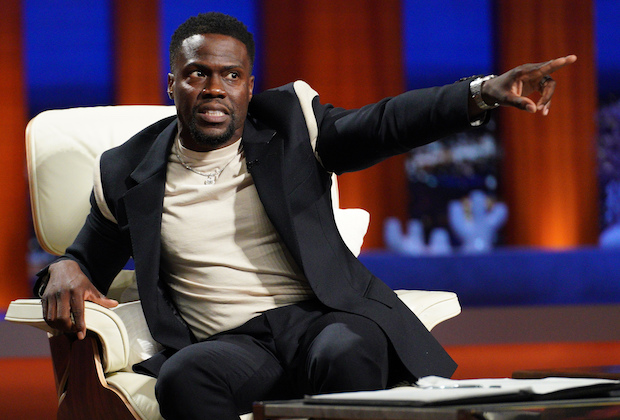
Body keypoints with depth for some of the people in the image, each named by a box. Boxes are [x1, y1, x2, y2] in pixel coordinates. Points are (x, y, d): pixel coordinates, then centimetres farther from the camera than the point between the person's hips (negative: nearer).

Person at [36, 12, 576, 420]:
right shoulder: (127, 173, 13)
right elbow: (89, 259, 25)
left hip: (322, 317, 0)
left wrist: (485, 93, -22)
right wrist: (64, 270, -3)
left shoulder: (290, 122, 11)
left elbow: (382, 125, -4)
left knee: (346, 356, -36)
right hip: (228, 342, 0)